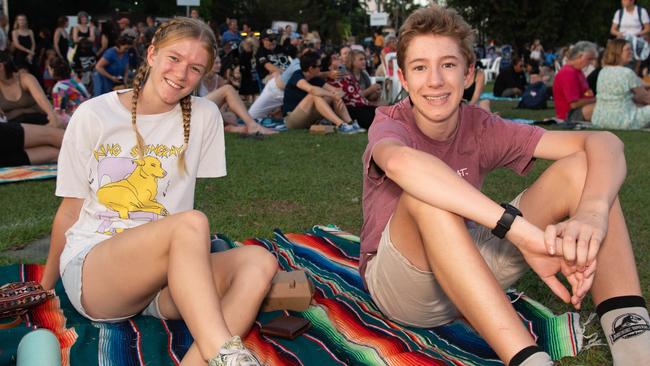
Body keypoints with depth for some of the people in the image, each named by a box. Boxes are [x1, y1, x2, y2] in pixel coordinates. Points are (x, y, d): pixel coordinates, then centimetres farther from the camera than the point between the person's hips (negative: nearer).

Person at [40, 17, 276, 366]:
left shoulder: (204, 117, 3)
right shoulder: (93, 115, -1)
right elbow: (70, 209, 6)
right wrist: (46, 284, 14)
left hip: (167, 274, 3)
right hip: (88, 272, -3)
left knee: (259, 262, -26)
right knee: (191, 223, -34)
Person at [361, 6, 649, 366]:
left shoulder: (481, 128, -5)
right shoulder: (391, 123, -14)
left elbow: (604, 142, -16)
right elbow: (399, 161, -43)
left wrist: (592, 213, -39)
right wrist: (522, 231, -50)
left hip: (471, 277, 4)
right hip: (397, 285, -4)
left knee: (580, 167, -12)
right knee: (425, 191, -36)